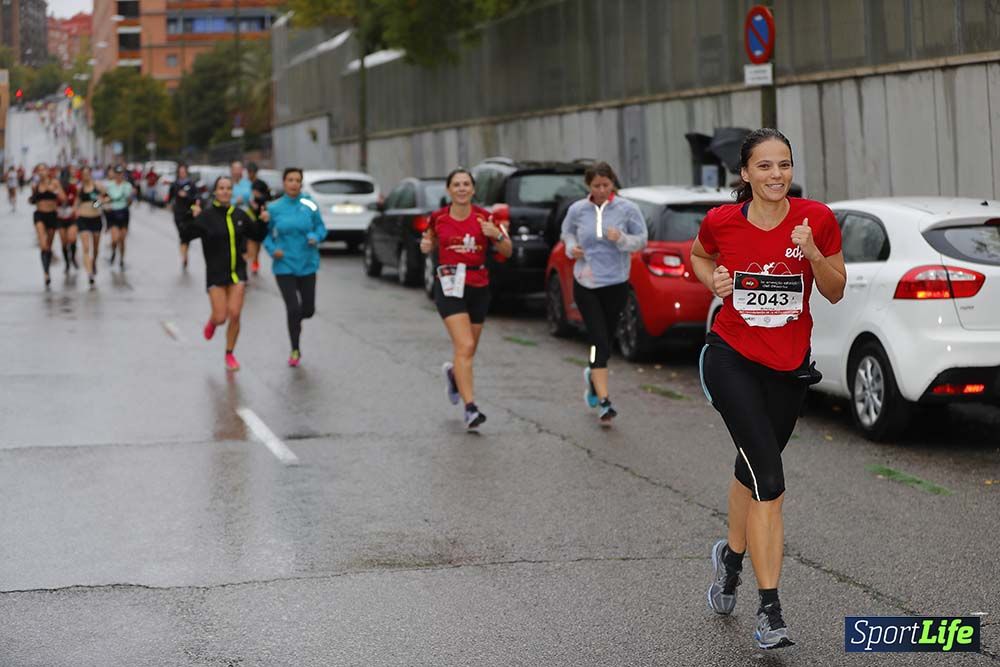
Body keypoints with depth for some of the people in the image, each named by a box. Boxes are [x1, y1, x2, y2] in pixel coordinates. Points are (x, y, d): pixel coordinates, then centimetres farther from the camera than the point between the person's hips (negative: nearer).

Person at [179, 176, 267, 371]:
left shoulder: (239, 215, 4)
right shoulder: (206, 216, -7)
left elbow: (257, 234, 17)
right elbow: (185, 236, -15)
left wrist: (263, 223, -1)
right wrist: (191, 218, -28)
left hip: (237, 273, 2)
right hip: (215, 274, -2)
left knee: (234, 315, -6)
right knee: (220, 317, -5)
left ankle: (230, 354, 13)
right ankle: (212, 322, 35)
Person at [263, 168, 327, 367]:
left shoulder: (309, 206, -3)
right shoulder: (274, 208, -3)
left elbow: (321, 228, 6)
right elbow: (266, 233, 6)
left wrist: (315, 237, -15)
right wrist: (272, 249, -11)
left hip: (307, 264, 1)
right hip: (284, 265, -1)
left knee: (308, 310, 6)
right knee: (293, 308, -8)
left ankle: (295, 321, 44)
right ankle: (295, 350, 10)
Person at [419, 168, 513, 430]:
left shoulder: (485, 218, -2)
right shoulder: (438, 218, 0)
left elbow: (507, 252, 1)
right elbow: (431, 242, 19)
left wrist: (497, 235, -18)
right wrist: (426, 246, -4)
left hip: (479, 288, 2)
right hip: (449, 286, -2)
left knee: (468, 349, 14)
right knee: (465, 346, -18)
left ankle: (453, 372, 51)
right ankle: (470, 408, -18)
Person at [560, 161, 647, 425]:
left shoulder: (627, 209, -3)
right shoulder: (577, 210, 1)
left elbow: (641, 240, 1)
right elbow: (567, 231, 19)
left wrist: (622, 239, -19)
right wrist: (571, 247, -2)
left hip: (616, 284, 1)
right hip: (585, 284, -1)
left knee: (605, 340, 10)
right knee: (599, 341, -11)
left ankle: (593, 375, 43)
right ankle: (603, 401, -13)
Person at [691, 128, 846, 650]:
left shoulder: (816, 219, -10)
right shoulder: (721, 221, -10)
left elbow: (835, 293, -2)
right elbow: (699, 255, 13)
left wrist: (814, 254, -20)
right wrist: (714, 281, -8)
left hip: (789, 364, 3)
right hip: (732, 358, -3)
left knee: (752, 471, 20)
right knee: (770, 479, -15)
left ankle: (732, 557, 49)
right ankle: (769, 610, -11)